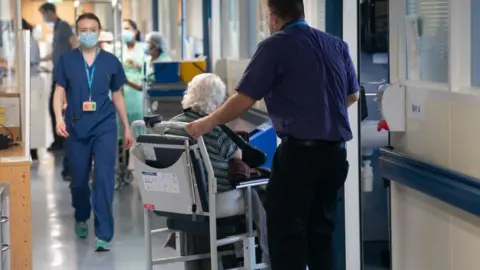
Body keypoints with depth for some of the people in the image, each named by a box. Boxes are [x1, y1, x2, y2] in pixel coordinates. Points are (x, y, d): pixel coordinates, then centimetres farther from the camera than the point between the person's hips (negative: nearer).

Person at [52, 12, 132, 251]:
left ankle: (103, 234, -8)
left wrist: (126, 127, 13)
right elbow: (59, 92, 1)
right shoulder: (66, 60, 2)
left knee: (104, 178, -10)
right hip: (76, 127, 1)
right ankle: (81, 219, 39)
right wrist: (59, 118, -17)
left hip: (104, 126, -1)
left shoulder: (111, 61, 4)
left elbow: (117, 96, 12)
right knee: (79, 179, 12)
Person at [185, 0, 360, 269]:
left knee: (286, 231, 1)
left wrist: (207, 123, 2)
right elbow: (353, 95, 22)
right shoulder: (338, 45, 11)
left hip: (299, 152, -6)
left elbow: (244, 99, -10)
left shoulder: (276, 46, -6)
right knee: (320, 229, 14)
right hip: (336, 151, 6)